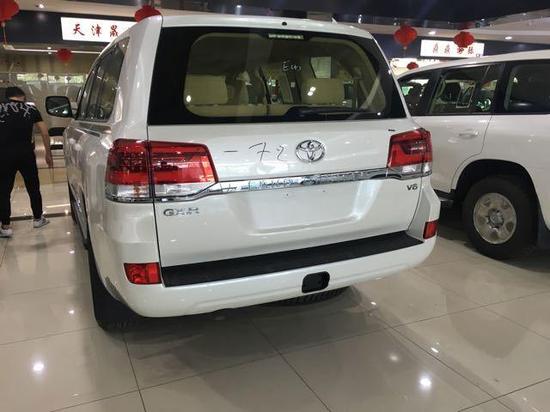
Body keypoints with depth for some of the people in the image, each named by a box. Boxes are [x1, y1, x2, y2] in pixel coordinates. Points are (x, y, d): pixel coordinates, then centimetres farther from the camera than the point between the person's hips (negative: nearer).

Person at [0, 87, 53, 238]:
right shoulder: (31, 109, 10)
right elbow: (45, 133, 7)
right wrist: (48, 154, 15)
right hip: (26, 153, 1)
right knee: (33, 187, 17)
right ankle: (38, 219, 29)